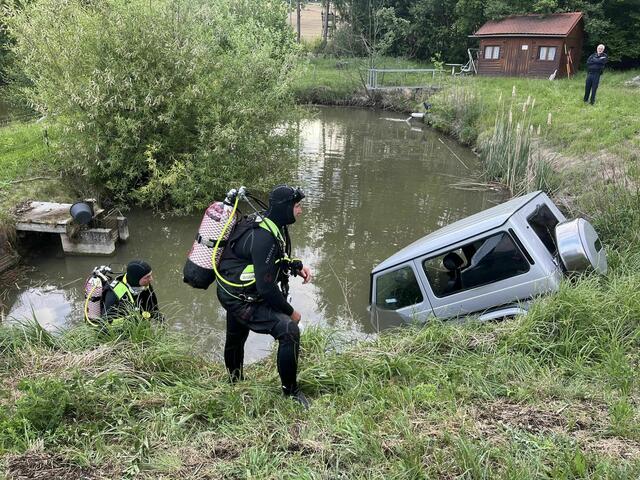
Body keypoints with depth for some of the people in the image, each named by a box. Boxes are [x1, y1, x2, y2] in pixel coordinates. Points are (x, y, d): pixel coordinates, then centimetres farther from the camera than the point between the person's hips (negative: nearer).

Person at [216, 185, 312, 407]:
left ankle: (235, 384, 55)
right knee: (289, 330, -21)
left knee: (235, 338, 30)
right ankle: (290, 391, -7)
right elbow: (267, 287, -30)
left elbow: (277, 261, 17)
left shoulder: (272, 226, 0)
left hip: (232, 293, 11)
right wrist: (290, 312, -18)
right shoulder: (264, 237, -30)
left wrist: (297, 267, -1)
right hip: (242, 301, -11)